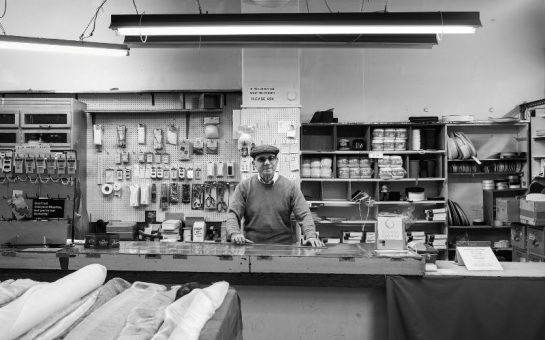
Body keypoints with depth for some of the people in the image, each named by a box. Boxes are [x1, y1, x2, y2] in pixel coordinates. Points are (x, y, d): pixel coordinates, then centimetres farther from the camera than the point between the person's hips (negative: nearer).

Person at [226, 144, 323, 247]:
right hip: (252, 246, 0)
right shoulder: (244, 187, 6)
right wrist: (234, 233, -17)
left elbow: (304, 215, 0)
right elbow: (233, 213, 2)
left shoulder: (290, 187, 5)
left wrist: (311, 236, -17)